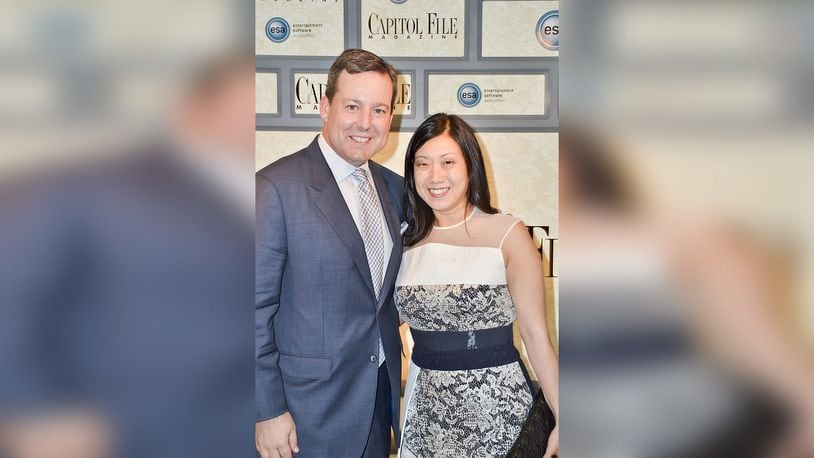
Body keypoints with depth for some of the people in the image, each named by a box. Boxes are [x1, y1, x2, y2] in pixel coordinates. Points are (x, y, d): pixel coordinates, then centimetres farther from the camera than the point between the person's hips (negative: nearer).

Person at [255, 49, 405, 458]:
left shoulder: (392, 186, 6)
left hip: (381, 396, 6)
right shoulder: (276, 186, -15)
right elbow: (256, 307, -15)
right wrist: (268, 412, -15)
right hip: (313, 407, -6)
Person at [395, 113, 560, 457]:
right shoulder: (407, 240, 3)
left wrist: (561, 421, -13)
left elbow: (535, 334, -10)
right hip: (426, 407, 4)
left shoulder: (509, 235, -9)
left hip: (497, 403, -3)